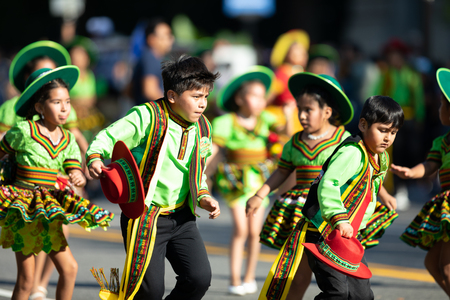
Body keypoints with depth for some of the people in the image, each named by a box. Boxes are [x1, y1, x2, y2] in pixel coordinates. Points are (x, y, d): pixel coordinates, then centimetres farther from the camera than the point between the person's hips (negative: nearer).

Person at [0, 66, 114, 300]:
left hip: (50, 209, 5)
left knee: (69, 269, 3)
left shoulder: (68, 140, 6)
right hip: (22, 205, -5)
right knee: (26, 279, -4)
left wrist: (78, 178, -22)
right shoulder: (23, 131, -10)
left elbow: (75, 170, -1)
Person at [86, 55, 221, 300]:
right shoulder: (148, 117, -14)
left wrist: (203, 197, 5)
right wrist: (95, 158, -33)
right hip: (144, 215, -6)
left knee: (200, 278, -7)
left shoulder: (202, 129, 7)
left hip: (181, 218, 6)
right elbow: (107, 139, -12)